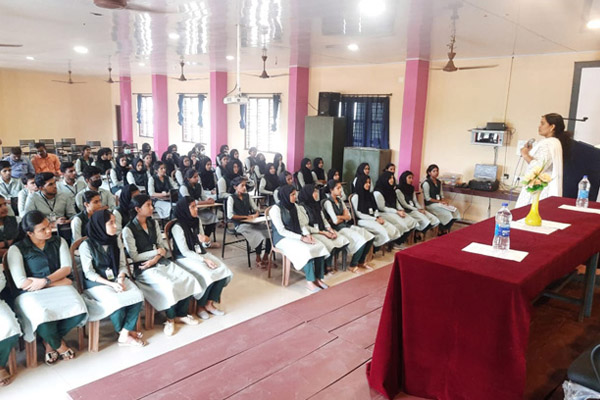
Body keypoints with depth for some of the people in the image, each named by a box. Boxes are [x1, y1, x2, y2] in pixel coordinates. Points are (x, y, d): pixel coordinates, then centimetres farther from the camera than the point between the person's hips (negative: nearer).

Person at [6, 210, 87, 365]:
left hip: (59, 287, 3)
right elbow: (21, 283, -11)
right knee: (44, 318, -36)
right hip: (30, 294, -3)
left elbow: (66, 268, 2)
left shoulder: (59, 242, 9)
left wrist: (46, 281, -17)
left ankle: (50, 341, 5)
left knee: (79, 311, -27)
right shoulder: (16, 249, -3)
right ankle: (59, 344, 1)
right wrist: (59, 281, -9)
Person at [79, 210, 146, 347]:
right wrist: (111, 284, -18)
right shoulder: (86, 245, -8)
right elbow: (89, 273, -9)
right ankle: (124, 332, -3)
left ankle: (125, 335, -13)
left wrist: (120, 280, -13)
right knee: (117, 301, -31)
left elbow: (123, 265, 8)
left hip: (117, 279, 5)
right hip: (97, 283, -4)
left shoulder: (116, 240, 6)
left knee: (138, 296, -23)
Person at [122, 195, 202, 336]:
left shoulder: (153, 223, 10)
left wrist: (155, 259, -12)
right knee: (169, 286, -31)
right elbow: (134, 257, -11)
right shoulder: (128, 230, -9)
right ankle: (170, 318, -3)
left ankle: (181, 314, 6)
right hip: (143, 268, -6)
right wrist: (157, 251, -8)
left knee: (189, 280, -14)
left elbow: (162, 246, 8)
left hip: (161, 261, 6)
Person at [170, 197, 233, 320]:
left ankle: (209, 303, -3)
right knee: (208, 275, -28)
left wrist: (207, 240, -13)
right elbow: (185, 252, -17)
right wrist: (204, 260, -22)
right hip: (185, 258, -7)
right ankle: (200, 305, -4)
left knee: (223, 271, -15)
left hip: (200, 254, 7)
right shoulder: (177, 227, -15)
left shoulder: (197, 221, 5)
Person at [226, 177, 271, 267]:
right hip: (240, 225, -6)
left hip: (251, 222, 6)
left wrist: (255, 214, -6)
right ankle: (258, 258, -7)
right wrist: (246, 217, -13)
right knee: (259, 235, -29)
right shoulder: (231, 198, -5)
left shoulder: (247, 196, 13)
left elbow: (256, 209, 18)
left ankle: (266, 256, 0)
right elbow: (230, 216, -15)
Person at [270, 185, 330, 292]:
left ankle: (318, 278, -14)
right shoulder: (276, 209, -12)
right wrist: (301, 238, -21)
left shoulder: (294, 206, 10)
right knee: (306, 250, -33)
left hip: (297, 236, 7)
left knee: (320, 246, -18)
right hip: (283, 239, -7)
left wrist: (307, 234, -7)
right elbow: (281, 231, -17)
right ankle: (310, 282, -23)